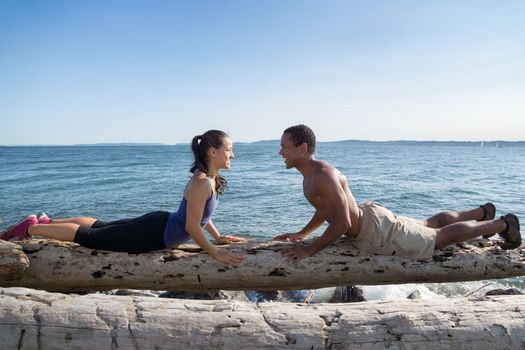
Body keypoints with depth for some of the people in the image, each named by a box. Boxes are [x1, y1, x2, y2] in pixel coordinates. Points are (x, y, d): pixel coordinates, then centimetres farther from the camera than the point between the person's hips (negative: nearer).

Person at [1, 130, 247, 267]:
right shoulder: (201, 182, -29)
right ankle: (29, 228, 22)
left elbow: (203, 213, 16)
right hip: (152, 234, -8)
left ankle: (48, 221, 41)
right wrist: (216, 254, -21)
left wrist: (219, 237, 13)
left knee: (100, 226, 24)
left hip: (159, 225, 8)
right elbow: (192, 227, -27)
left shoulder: (212, 179, 2)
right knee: (87, 236, 7)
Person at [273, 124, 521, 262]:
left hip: (377, 231, -9)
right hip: (368, 215, 9)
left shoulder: (323, 175, -31)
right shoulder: (310, 174, 0)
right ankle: (482, 212, 46)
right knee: (430, 225, 27)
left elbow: (342, 224, -35)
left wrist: (310, 249, -27)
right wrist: (301, 234, 10)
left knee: (440, 237, 10)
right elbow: (325, 209, 15)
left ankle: (502, 224, 27)